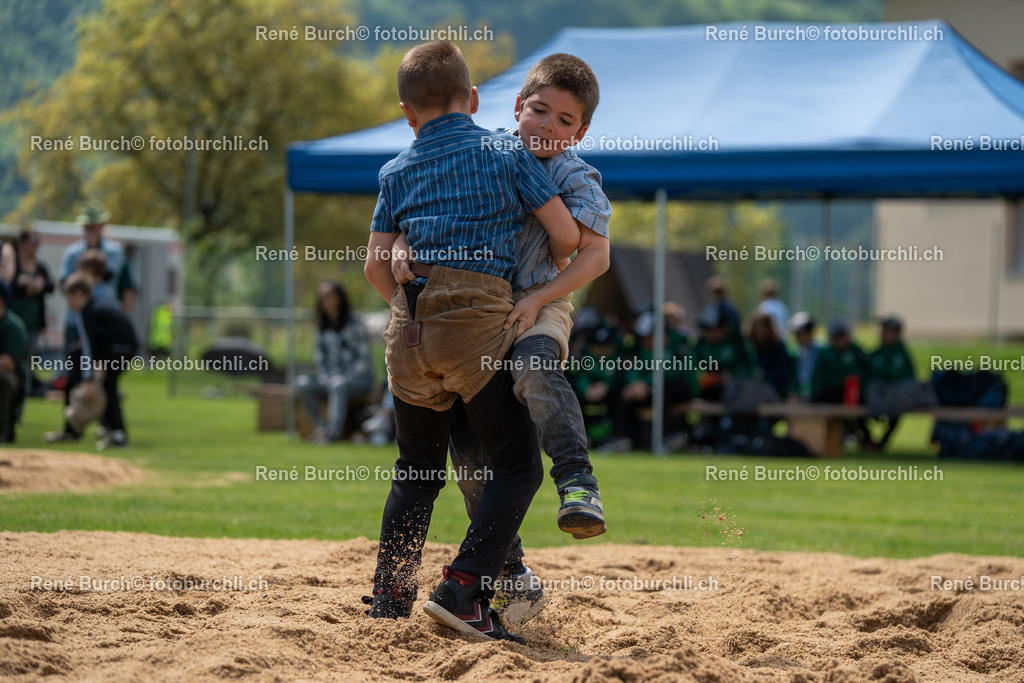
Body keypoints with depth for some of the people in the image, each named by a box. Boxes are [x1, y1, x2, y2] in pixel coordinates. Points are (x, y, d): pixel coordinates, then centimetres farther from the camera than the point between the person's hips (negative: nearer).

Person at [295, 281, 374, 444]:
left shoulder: (354, 321, -3)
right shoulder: (322, 327, 12)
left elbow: (363, 359, -7)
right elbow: (320, 362, 11)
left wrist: (344, 379, -16)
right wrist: (327, 382, -8)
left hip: (360, 379, -5)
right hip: (330, 379, 5)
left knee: (339, 384, -39)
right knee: (303, 383, -24)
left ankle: (334, 431, -48)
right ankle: (321, 427, -30)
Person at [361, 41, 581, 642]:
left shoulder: (398, 172, 16)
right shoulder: (507, 153, 8)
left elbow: (376, 265, 11)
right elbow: (567, 235, 5)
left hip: (411, 328, 4)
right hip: (479, 319, -4)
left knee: (418, 470, 18)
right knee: (518, 464, 0)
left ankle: (390, 595, 17)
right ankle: (464, 589, -15)